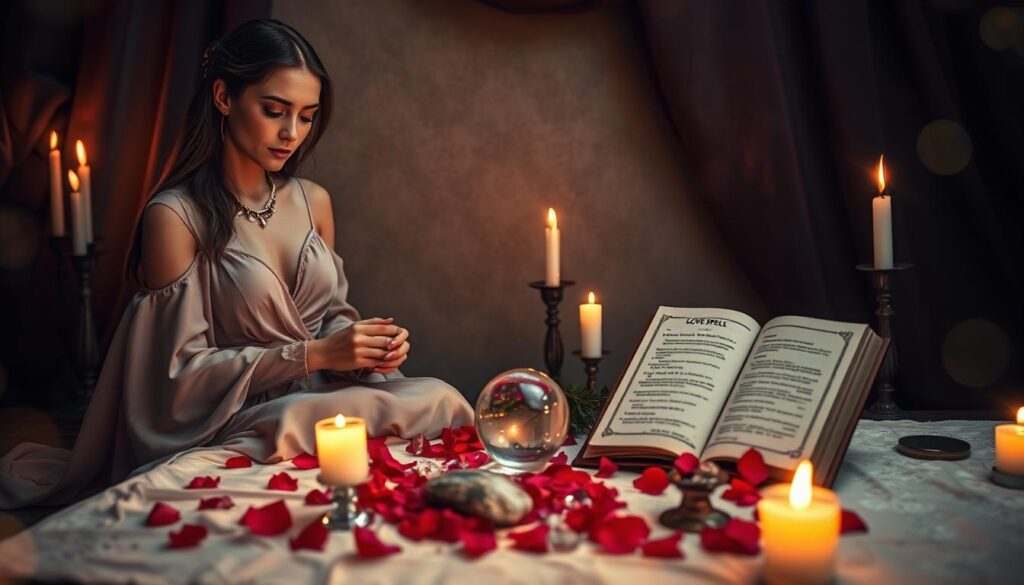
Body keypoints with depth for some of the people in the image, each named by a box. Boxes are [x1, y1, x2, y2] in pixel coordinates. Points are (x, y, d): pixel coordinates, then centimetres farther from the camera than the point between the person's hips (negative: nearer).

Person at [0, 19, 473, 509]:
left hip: (321, 398, 6)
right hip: (235, 424, -6)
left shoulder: (313, 200, 7)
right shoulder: (175, 215, -10)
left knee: (440, 399, -24)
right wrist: (312, 355, -19)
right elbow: (183, 370, -10)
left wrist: (370, 344, -8)